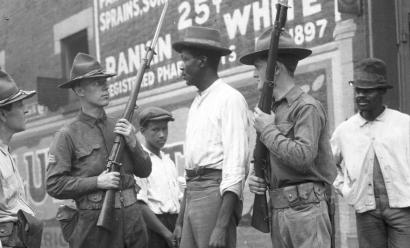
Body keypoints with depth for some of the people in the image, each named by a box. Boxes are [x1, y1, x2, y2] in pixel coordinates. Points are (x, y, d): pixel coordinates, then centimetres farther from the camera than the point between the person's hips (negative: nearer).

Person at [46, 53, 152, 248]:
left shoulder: (118, 127, 10)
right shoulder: (68, 135, -3)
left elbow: (144, 171, 11)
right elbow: (54, 185, -8)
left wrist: (132, 143, -5)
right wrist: (97, 182, -16)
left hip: (132, 217, 5)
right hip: (95, 223, -4)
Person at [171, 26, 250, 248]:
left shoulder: (229, 99, -8)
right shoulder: (197, 103, 18)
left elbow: (236, 165, -16)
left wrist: (222, 225, -22)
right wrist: (180, 220, 20)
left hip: (216, 192, -8)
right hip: (192, 195, 8)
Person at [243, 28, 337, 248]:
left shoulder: (307, 107, -8)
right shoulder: (271, 110, 16)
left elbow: (303, 156, -21)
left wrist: (268, 130, -11)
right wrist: (254, 177, 2)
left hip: (304, 207, -8)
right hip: (277, 210, 8)